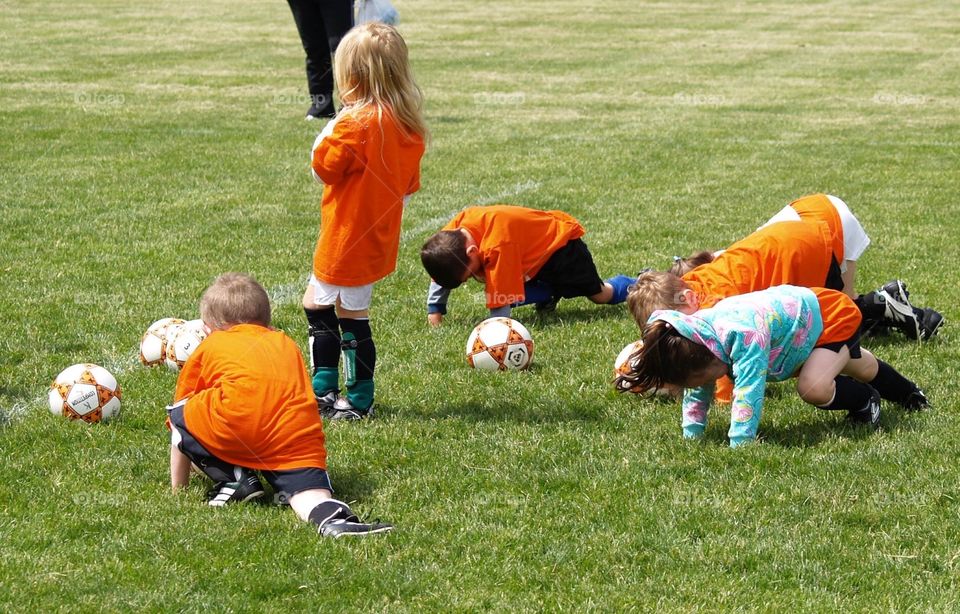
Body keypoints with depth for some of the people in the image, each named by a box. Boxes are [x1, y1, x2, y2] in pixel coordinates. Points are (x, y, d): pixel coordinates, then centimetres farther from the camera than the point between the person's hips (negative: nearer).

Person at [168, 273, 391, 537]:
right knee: (308, 491, 3)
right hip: (298, 434, 2)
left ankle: (233, 480, 10)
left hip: (236, 420, -2)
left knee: (179, 415, 21)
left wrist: (178, 487, 49)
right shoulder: (286, 344, 37)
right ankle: (334, 517, -31)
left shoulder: (209, 347, 30)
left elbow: (179, 414, 38)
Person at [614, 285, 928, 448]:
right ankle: (908, 394, 62)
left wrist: (738, 444, -52)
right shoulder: (697, 337, -19)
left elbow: (749, 392, -50)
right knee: (857, 366, 32)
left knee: (814, 388, -28)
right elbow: (696, 393, -7)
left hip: (834, 314, -9)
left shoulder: (745, 336, -45)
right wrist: (691, 435, -15)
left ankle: (865, 400, 5)